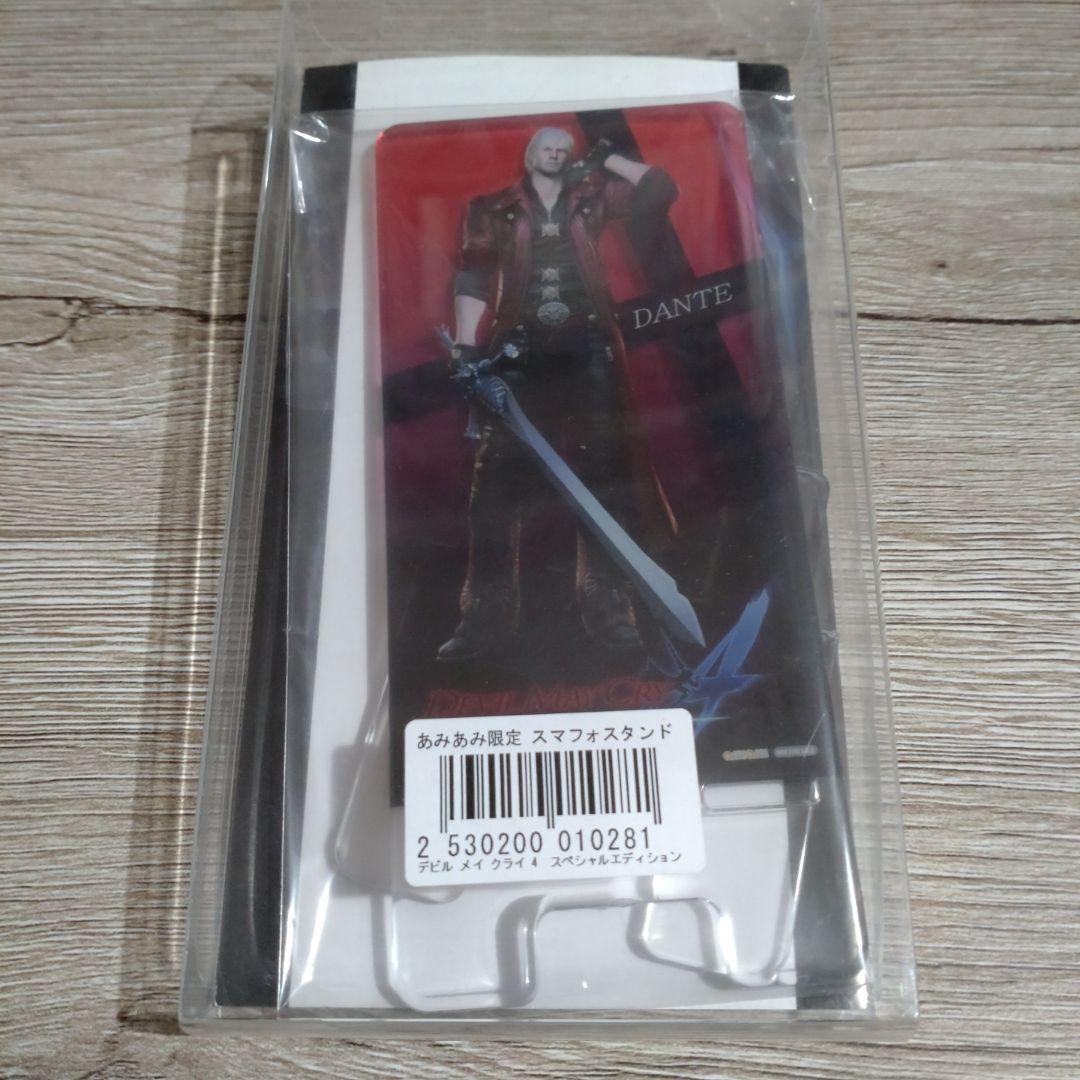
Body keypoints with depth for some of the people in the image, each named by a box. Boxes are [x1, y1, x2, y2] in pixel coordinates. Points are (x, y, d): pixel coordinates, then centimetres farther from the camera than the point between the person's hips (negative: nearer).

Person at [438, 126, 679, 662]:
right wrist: (465, 345, -7)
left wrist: (607, 158, 15)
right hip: (518, 350, -1)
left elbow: (661, 191, 14)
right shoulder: (494, 209, 14)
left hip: (587, 347, 1)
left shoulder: (590, 197, 18)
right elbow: (473, 277, 4)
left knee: (605, 476, -3)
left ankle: (607, 605, 4)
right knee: (497, 481, -7)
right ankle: (486, 611, -2)